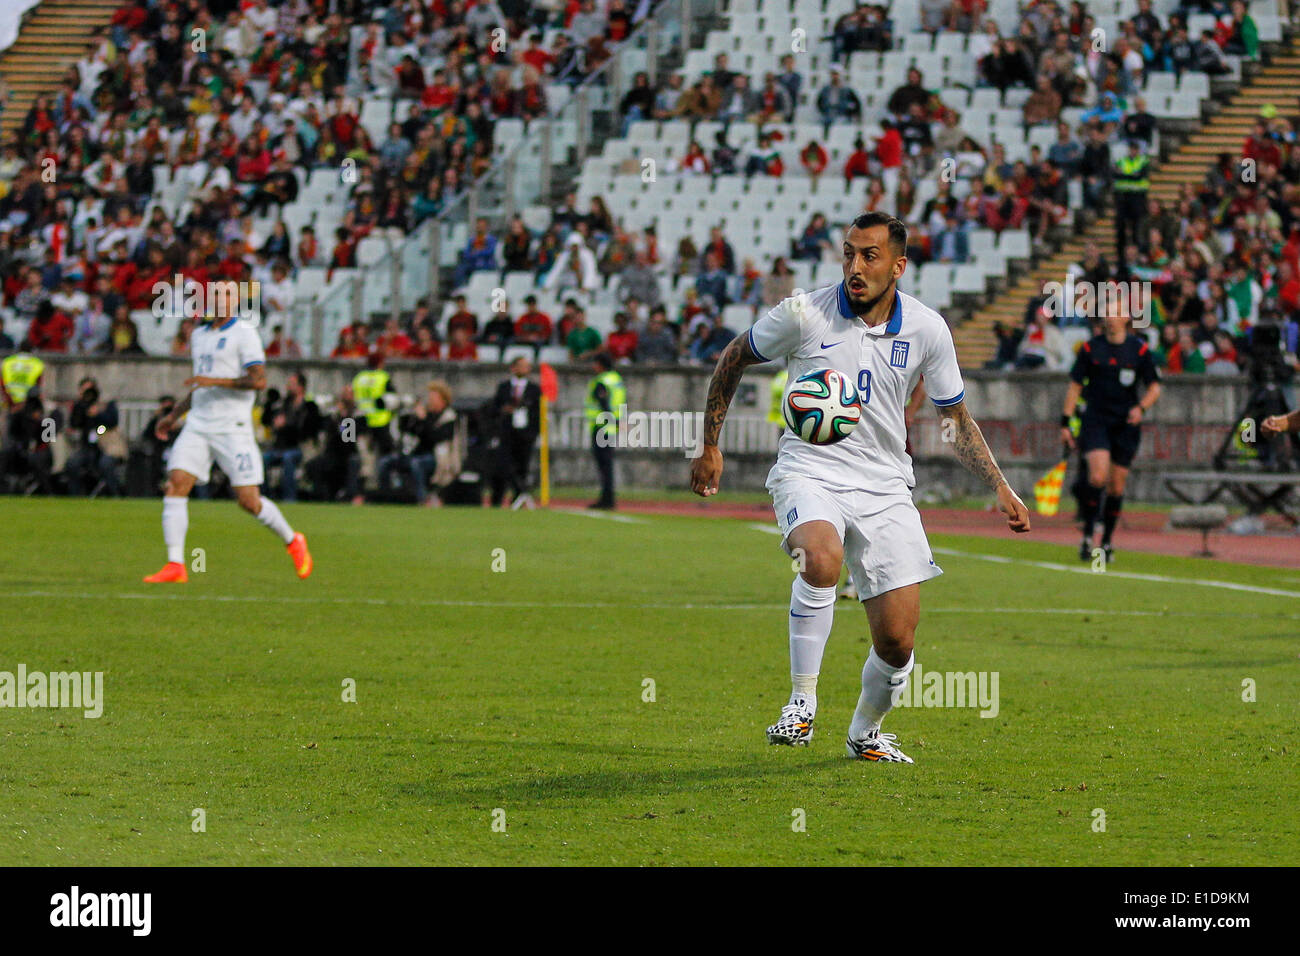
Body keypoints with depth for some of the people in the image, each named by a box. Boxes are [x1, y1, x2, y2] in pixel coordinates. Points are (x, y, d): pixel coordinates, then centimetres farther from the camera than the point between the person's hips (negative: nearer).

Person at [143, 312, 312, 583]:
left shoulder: (244, 334, -6)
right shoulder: (199, 335, 18)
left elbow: (259, 380, -16)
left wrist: (215, 380, -22)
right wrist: (174, 415, 24)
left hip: (232, 428, -6)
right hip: (198, 426, 6)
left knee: (249, 501, -5)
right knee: (175, 487, -12)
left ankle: (293, 542, 22)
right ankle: (175, 566, -13)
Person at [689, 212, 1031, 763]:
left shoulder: (928, 329, -1)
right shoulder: (803, 314, -8)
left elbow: (955, 417, 12)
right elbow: (734, 359, 9)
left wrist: (999, 488, 3)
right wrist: (710, 445, 9)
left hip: (885, 488, 3)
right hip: (809, 473, -2)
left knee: (897, 642, -4)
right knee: (821, 559, -37)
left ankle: (865, 733, 27)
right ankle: (802, 702, -23)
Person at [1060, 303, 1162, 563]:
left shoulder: (1140, 350, 0)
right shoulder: (1090, 348, 1)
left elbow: (1154, 387, 5)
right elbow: (1075, 385, 7)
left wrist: (1141, 408, -15)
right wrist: (1066, 422, 3)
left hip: (1126, 425, 1)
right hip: (1095, 421, -1)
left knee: (1117, 486, 4)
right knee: (1098, 476, -19)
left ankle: (1106, 542, 18)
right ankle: (1087, 537, -9)